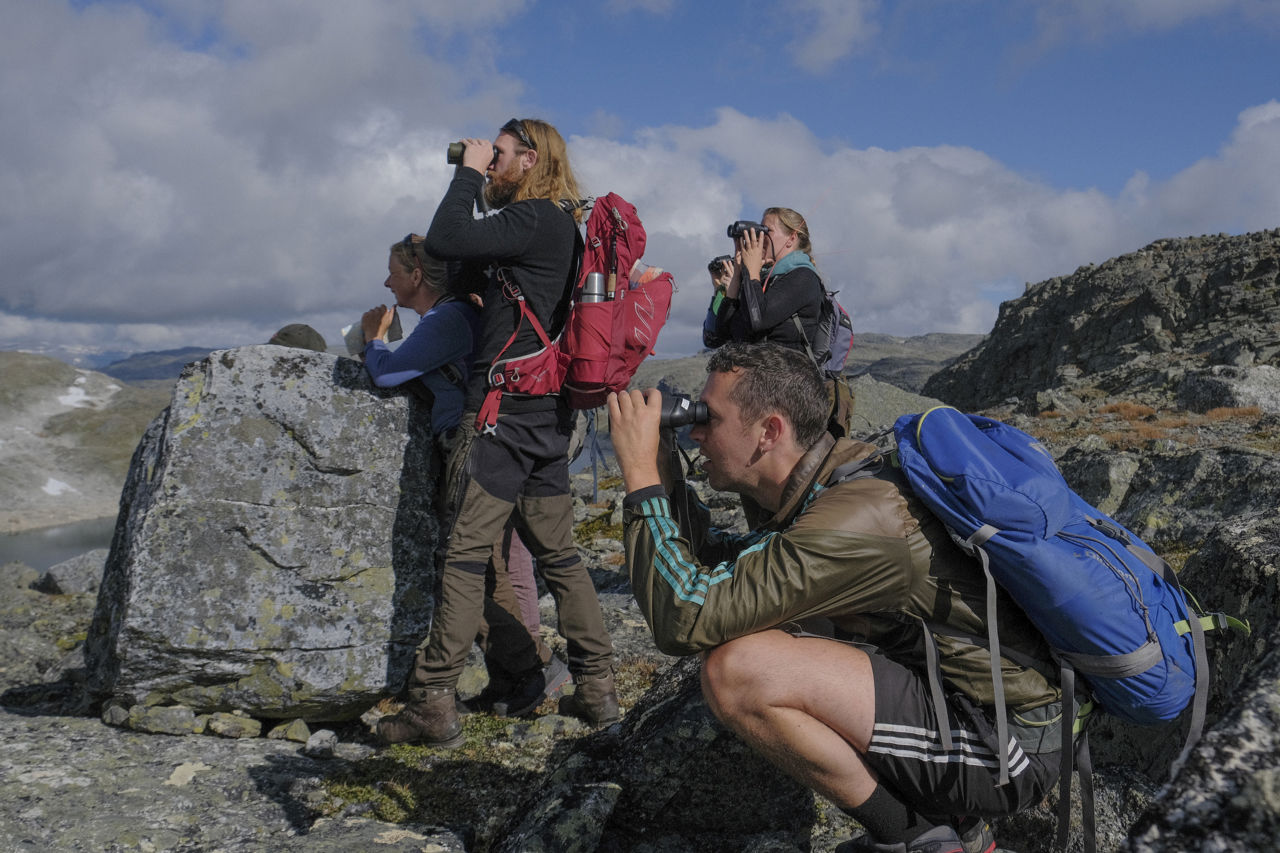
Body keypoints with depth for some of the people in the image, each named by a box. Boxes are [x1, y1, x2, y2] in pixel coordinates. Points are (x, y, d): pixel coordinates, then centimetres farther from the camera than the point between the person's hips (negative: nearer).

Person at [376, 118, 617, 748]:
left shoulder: (535, 220, -9)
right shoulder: (561, 225, 20)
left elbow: (443, 241, -18)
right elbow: (473, 280, 25)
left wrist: (469, 173, -3)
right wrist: (476, 181, 21)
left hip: (505, 407, -10)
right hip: (548, 412, 10)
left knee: (466, 552, -6)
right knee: (557, 552, 12)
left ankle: (433, 702, -2)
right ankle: (596, 685, 17)